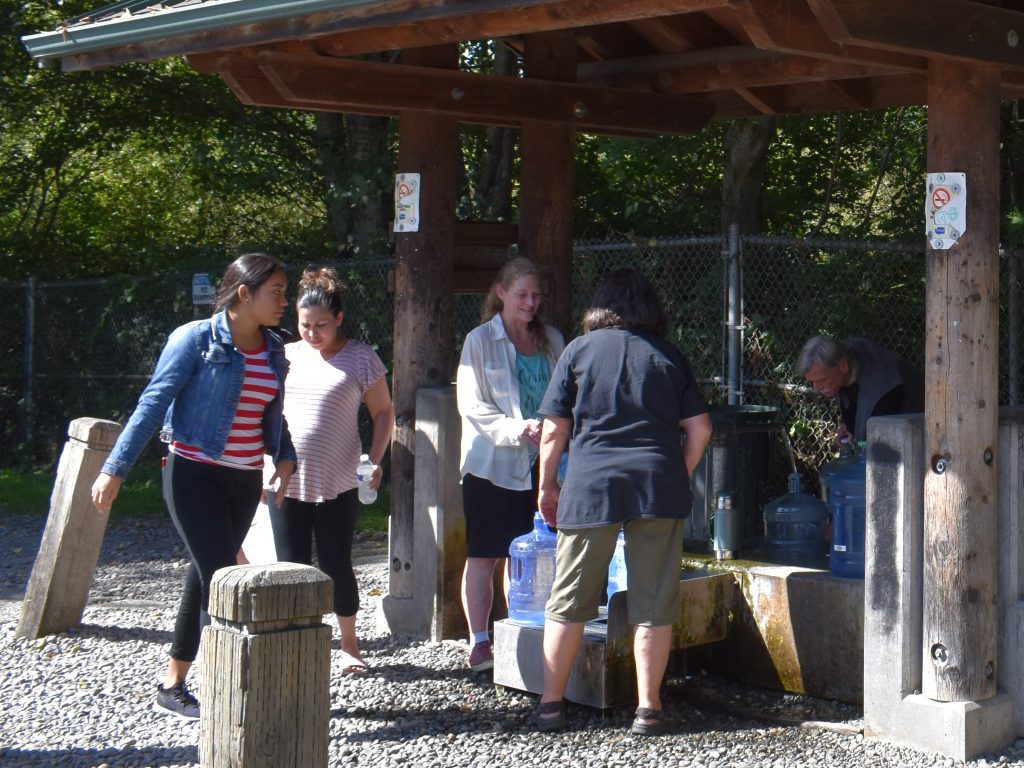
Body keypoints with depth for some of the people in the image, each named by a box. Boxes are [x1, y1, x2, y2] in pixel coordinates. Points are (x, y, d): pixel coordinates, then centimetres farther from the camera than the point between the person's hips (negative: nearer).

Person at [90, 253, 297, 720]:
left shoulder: (273, 351, 9)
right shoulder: (196, 339, -10)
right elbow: (153, 403, -11)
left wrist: (284, 457, 5)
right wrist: (115, 469, -13)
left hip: (245, 481, 6)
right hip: (195, 475, -6)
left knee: (205, 578, 11)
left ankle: (172, 688, 22)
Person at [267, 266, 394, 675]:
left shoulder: (360, 358, -2)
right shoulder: (286, 356, 8)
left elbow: (383, 412, 5)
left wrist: (374, 460, -8)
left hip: (338, 484, -3)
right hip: (286, 481, 3)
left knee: (336, 566, 2)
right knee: (292, 566, 7)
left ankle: (349, 645, 20)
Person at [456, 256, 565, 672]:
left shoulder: (551, 340, 12)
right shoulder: (480, 341, -2)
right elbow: (472, 407, -8)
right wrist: (518, 429, -20)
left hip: (539, 465, 4)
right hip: (492, 465, -4)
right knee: (484, 556, 0)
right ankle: (479, 642, 7)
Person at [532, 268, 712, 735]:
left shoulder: (580, 350, 6)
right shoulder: (668, 356, 11)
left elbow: (554, 430, 4)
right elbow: (699, 428, 7)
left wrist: (547, 487, 15)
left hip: (591, 486, -1)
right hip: (658, 486, 1)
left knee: (569, 602, 8)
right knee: (654, 604, 6)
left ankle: (551, 703, 12)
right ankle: (648, 707, 9)